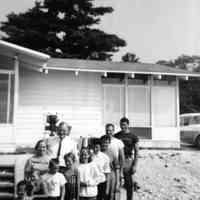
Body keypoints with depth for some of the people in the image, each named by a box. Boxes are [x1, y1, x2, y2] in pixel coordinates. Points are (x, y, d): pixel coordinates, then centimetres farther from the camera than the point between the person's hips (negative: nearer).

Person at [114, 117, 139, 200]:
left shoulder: (133, 136, 0)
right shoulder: (116, 136, 7)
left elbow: (136, 151, -1)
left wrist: (135, 165, -7)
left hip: (128, 160, -2)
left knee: (129, 184, 3)